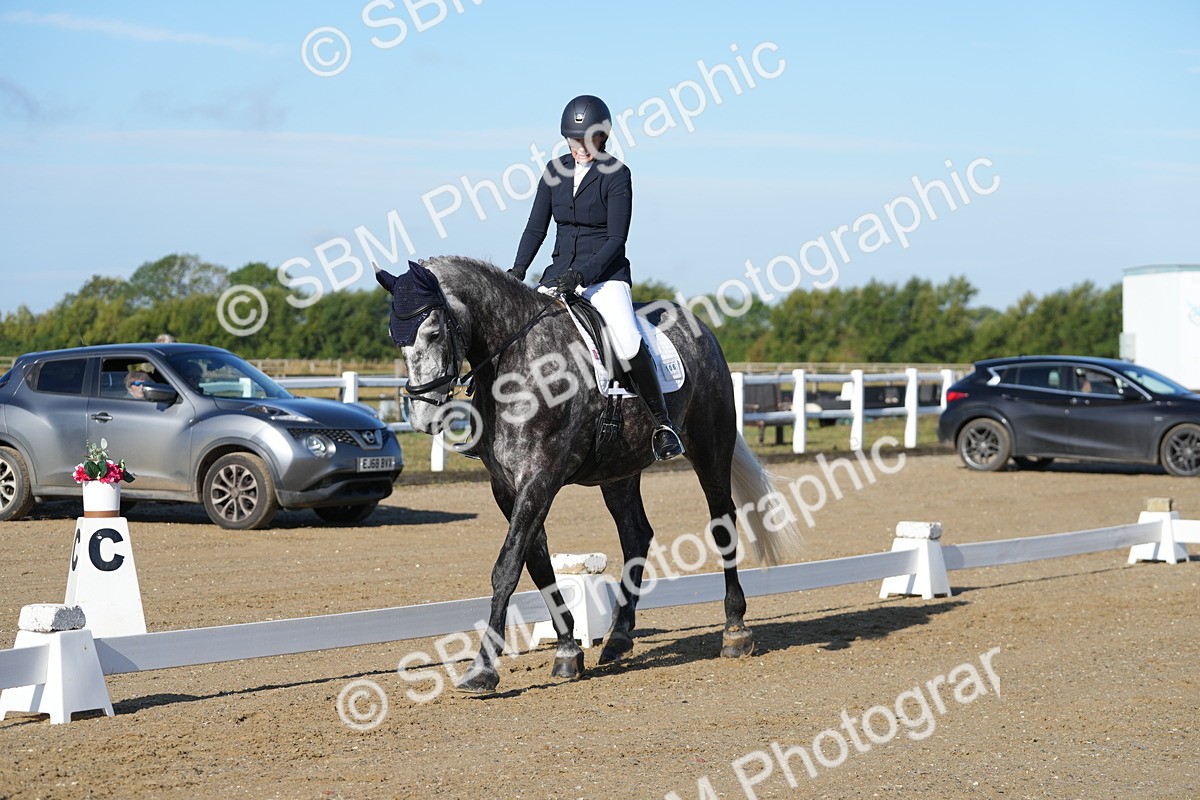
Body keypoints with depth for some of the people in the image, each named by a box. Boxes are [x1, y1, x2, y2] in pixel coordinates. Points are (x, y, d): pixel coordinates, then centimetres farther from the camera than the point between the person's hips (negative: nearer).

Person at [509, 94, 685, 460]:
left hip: (606, 275, -5)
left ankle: (661, 421, -14)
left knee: (628, 343, -29)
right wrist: (517, 270, -6)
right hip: (560, 272, 5)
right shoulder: (556, 171, 8)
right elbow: (536, 227, 9)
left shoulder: (616, 175, -7)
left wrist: (582, 274, -24)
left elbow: (616, 238, -12)